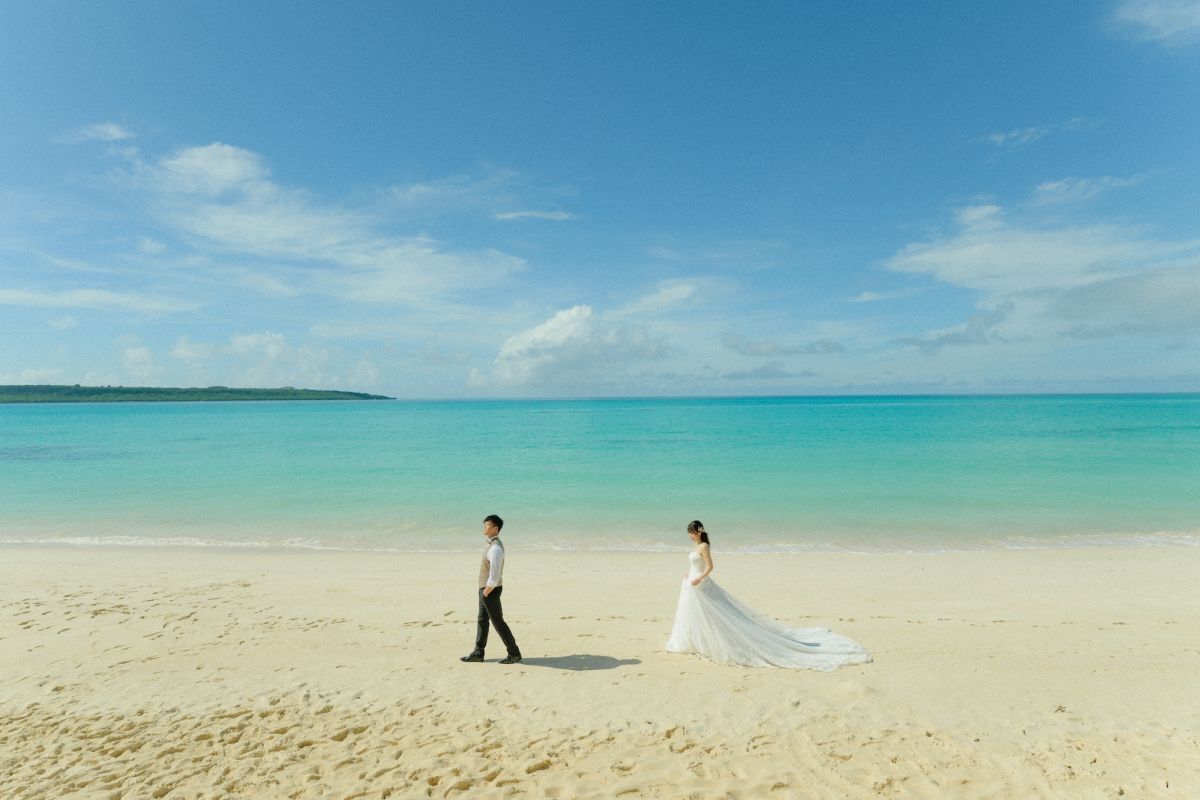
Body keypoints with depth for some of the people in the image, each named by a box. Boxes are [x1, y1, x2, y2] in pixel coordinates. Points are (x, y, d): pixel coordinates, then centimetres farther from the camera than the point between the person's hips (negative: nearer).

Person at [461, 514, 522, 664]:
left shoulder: (495, 548, -24)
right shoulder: (490, 543, 7)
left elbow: (494, 574, -27)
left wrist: (487, 591, -19)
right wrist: (484, 590, 18)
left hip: (491, 590, -10)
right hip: (485, 588, 10)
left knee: (498, 621, -1)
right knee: (482, 620, 16)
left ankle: (514, 653, 10)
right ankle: (478, 653, 26)